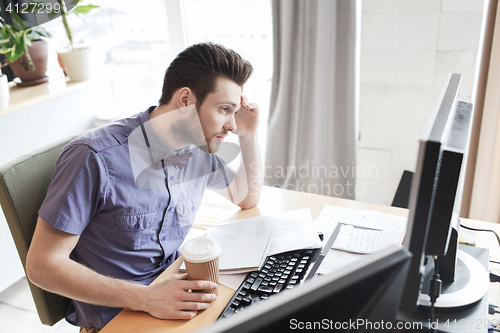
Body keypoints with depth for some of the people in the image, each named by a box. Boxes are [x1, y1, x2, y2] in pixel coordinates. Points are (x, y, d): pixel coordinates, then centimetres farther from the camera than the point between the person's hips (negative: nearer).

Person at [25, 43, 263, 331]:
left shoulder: (199, 149, -3)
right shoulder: (96, 158, -23)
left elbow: (247, 198, 13)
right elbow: (42, 265, -19)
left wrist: (249, 135, -2)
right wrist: (147, 298, -27)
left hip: (177, 292, 7)